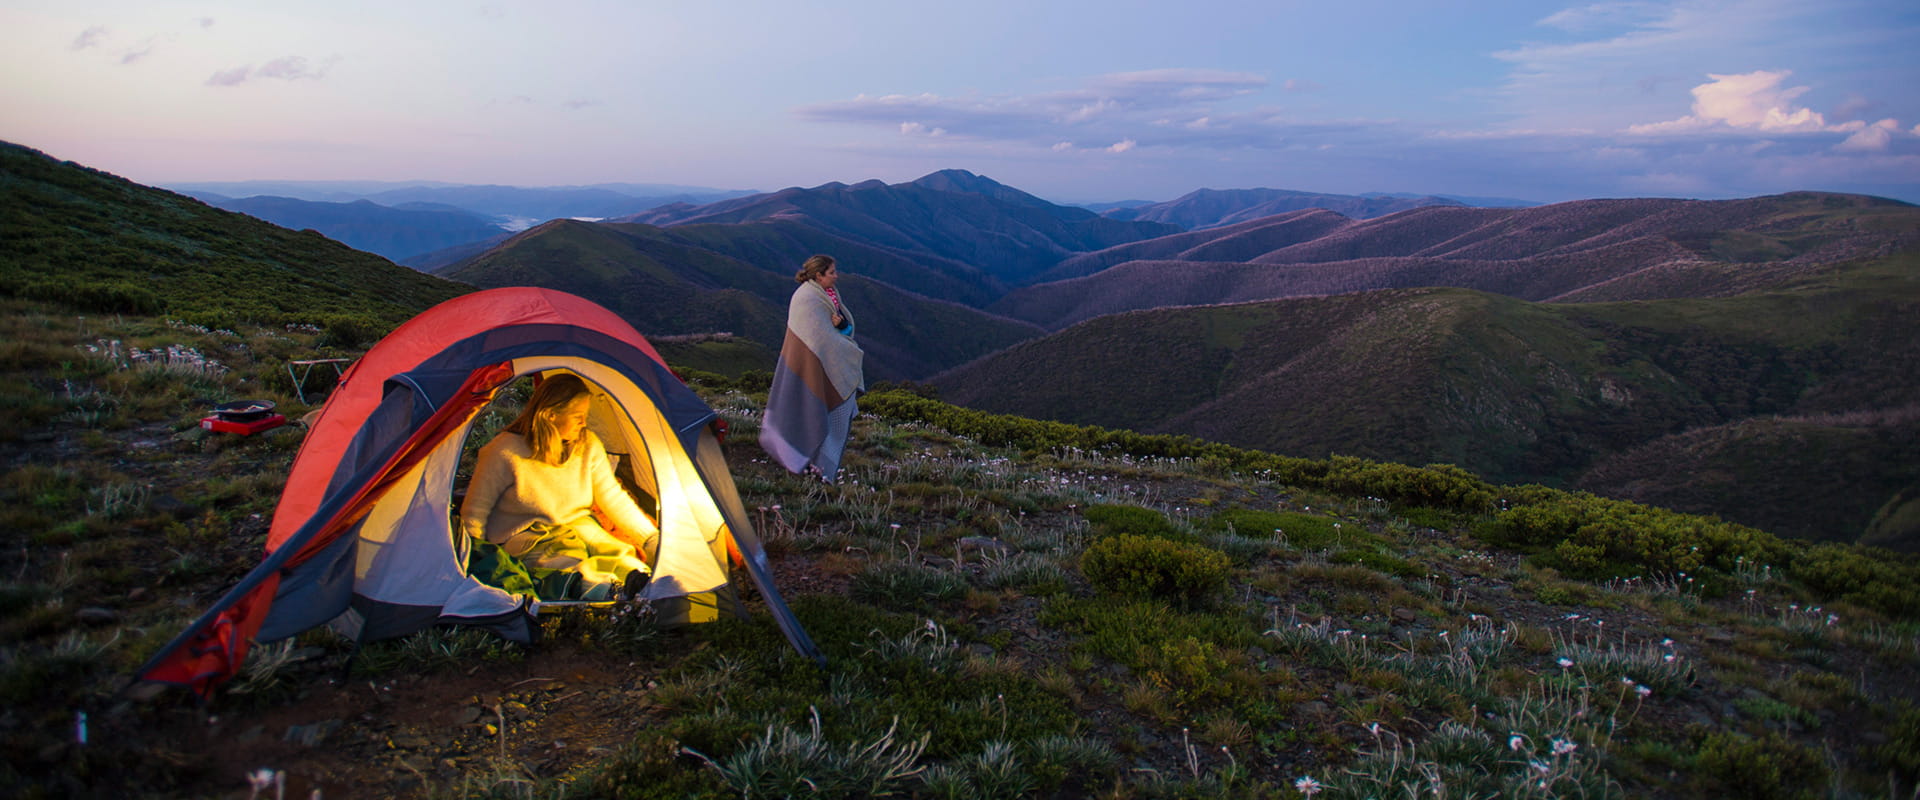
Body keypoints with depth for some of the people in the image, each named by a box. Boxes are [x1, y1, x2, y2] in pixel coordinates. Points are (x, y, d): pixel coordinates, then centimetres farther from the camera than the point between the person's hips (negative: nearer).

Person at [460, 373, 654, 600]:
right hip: (523, 537, -5)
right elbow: (475, 512, -3)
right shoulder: (506, 452, -13)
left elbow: (613, 498, 8)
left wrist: (652, 538, 3)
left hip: (579, 525, 5)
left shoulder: (589, 446, 1)